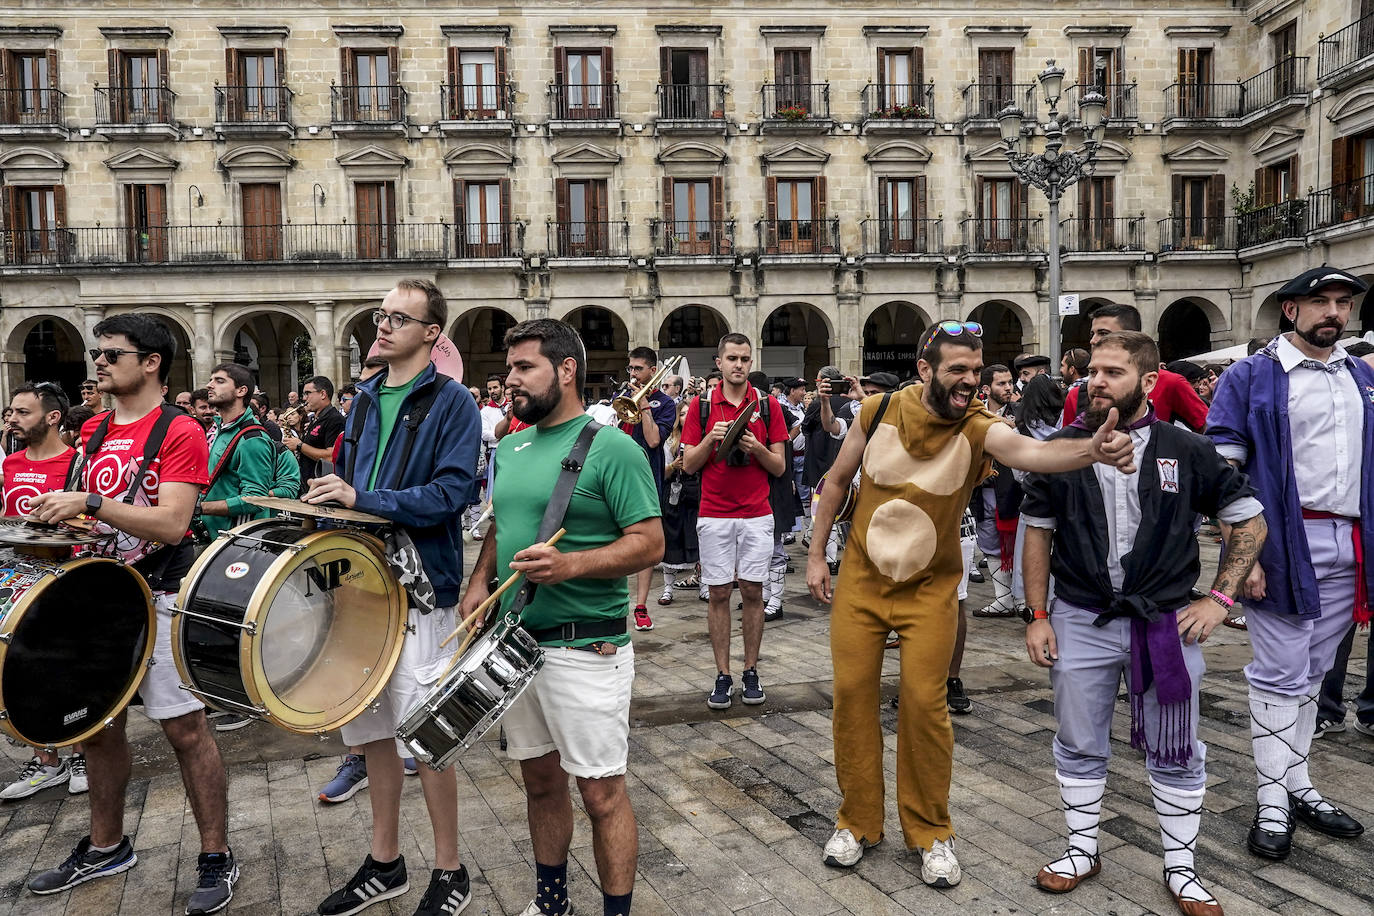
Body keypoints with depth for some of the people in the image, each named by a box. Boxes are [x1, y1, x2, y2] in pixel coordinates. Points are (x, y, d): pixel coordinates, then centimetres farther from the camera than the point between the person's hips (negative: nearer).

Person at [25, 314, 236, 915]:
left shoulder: (178, 432, -11)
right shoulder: (94, 431, 13)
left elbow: (171, 523, -21)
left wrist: (89, 503, -24)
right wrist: (59, 513, 6)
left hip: (159, 597, -7)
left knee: (184, 727, -4)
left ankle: (216, 857, 8)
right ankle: (106, 846, 32)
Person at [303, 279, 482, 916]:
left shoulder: (451, 402, -7)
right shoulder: (365, 399, 13)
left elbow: (453, 491, -18)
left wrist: (363, 500, -21)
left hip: (419, 585, -7)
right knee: (370, 727, 14)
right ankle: (384, 863, 30)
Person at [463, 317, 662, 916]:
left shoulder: (611, 449, -12)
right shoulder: (510, 448, 11)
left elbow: (649, 543, -15)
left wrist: (570, 564, -28)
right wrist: (479, 582, 5)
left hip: (585, 648, -7)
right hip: (516, 641, 7)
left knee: (601, 793, 1)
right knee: (540, 781, 19)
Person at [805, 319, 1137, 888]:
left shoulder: (979, 429, -17)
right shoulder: (878, 412, -10)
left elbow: (1027, 451, -39)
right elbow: (837, 481, 2)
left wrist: (1091, 450, -59)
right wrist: (816, 555, 2)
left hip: (929, 590, -1)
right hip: (860, 581, 2)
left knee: (924, 703, -3)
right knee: (852, 692, 4)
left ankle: (930, 831, 20)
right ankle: (858, 821, 23)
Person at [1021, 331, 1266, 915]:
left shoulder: (1186, 451, -4)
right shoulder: (1061, 450, -2)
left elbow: (1250, 521, 6)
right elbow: (1037, 534, 5)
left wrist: (1219, 598, -1)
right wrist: (1037, 616, 0)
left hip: (1166, 621, 0)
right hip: (1079, 622, 1)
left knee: (1176, 753, 10)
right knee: (1079, 746, 12)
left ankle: (1180, 868, 26)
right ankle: (1082, 851, 30)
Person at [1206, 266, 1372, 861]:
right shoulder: (1251, 378, -3)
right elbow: (1222, 471, -9)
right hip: (1283, 540, -5)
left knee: (1311, 674, 14)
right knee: (1281, 675, 1)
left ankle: (1298, 784, 25)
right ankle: (1271, 801, 11)